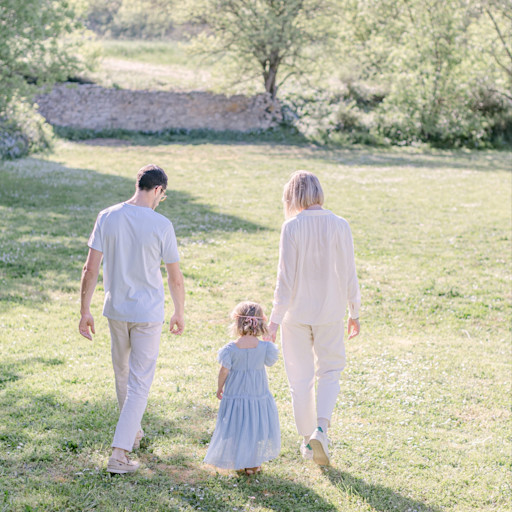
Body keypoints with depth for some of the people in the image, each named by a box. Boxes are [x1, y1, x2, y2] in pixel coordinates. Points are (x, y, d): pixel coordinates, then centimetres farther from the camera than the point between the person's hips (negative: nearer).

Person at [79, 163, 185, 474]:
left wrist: (85, 311, 2)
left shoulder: (107, 218, -6)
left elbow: (91, 269, -6)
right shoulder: (161, 225, -14)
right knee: (140, 383, 3)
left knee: (123, 375, 23)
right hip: (148, 314, -4)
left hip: (116, 309, 4)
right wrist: (180, 313, 9)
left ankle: (133, 433, 41)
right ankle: (119, 454, -3)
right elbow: (175, 277, -6)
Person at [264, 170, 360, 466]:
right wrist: (355, 312, 10)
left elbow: (286, 278, -12)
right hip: (330, 312, 1)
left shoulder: (292, 228, -12)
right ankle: (321, 428, -5)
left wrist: (275, 319, -5)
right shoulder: (340, 226, -6)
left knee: (300, 377, 12)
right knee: (330, 372, 15)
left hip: (296, 313, -1)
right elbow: (349, 274, -2)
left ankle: (308, 440, 21)